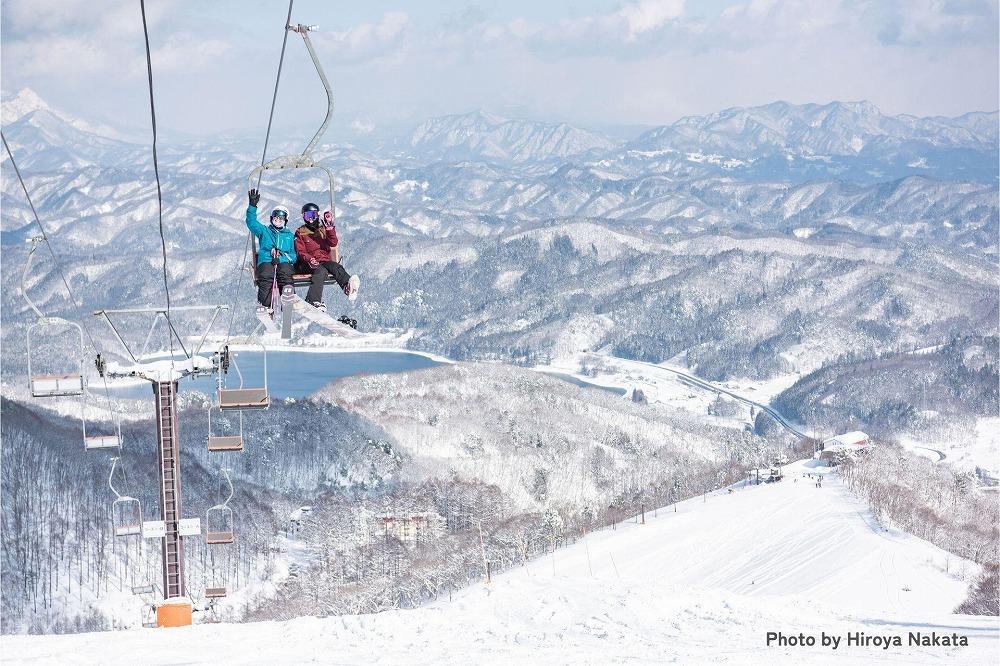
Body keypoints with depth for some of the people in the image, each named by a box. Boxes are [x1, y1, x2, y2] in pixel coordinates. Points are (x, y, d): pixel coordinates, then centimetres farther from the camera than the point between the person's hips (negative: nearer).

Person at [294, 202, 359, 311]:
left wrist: (329, 227, -6)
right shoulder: (300, 233, 16)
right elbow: (300, 252, 4)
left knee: (335, 267, -33)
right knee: (321, 271, -38)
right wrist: (310, 259, -18)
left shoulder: (323, 229, 23)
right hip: (308, 264, -3)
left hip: (325, 260, 3)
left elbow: (333, 243, 5)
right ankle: (314, 301, -63)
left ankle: (348, 286, -67)